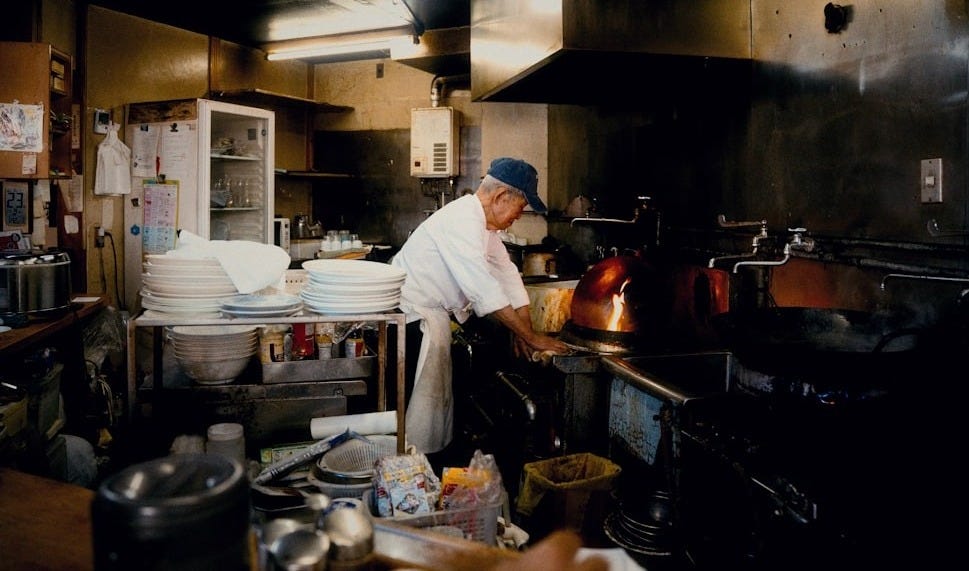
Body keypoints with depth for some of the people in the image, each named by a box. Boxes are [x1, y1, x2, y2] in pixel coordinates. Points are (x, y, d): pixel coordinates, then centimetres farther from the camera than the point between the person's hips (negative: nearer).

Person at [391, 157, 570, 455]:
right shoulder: (461, 221, -25)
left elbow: (507, 274, 7)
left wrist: (523, 333, 2)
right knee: (420, 404, -5)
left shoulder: (483, 222, 7)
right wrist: (531, 336, -24)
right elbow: (486, 292, -30)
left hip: (433, 314, 10)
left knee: (438, 401, 17)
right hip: (412, 312, -10)